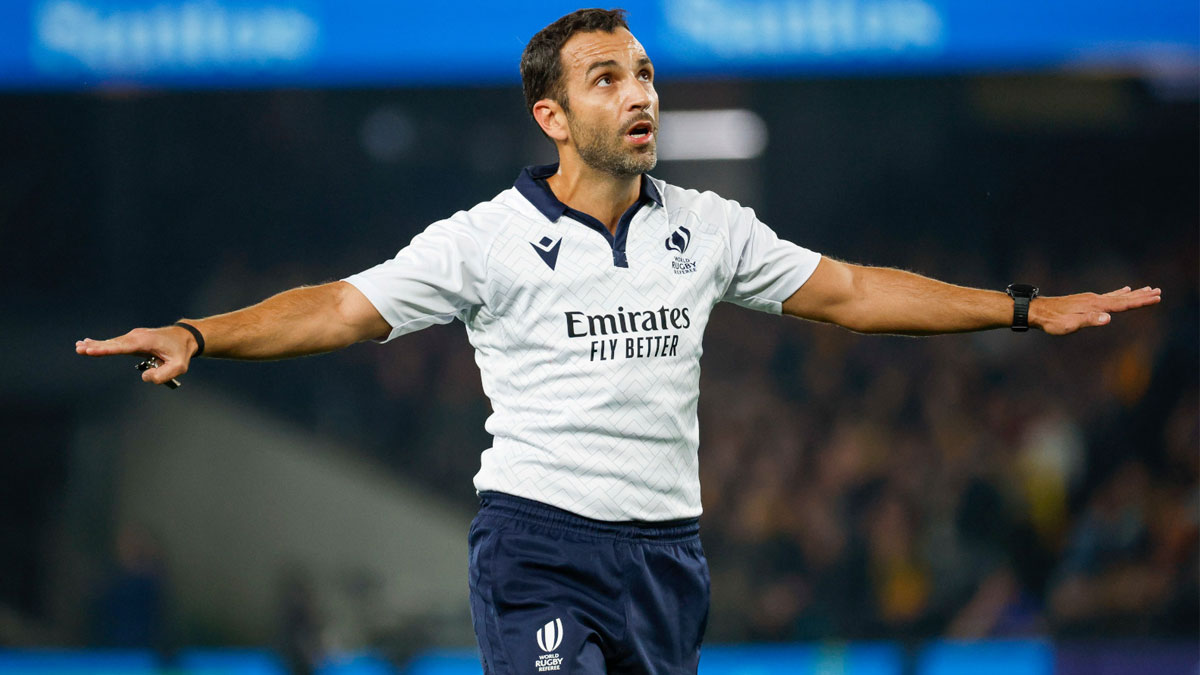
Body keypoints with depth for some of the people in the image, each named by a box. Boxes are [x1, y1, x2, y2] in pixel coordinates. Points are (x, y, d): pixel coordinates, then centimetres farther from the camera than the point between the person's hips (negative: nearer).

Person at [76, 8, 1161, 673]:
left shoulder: (709, 229, 9)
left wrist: (1027, 308, 16)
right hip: (538, 541, -4)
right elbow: (341, 309, -6)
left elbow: (846, 292, 17)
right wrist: (198, 337, -21)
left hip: (666, 548, 4)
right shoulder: (489, 237, -3)